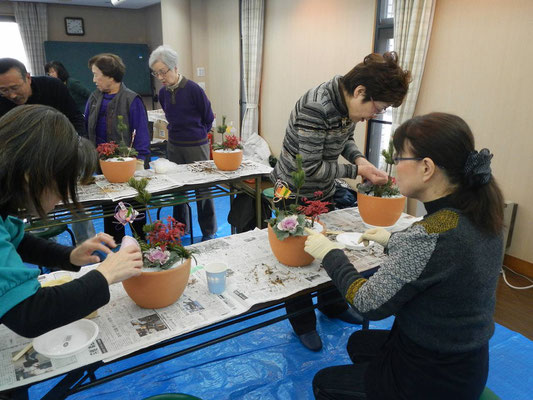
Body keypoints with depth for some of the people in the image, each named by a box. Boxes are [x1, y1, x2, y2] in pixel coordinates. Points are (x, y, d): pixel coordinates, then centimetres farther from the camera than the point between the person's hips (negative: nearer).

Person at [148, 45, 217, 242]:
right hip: (173, 146, 6)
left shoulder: (193, 89, -14)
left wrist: (197, 136, 7)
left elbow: (208, 118, -2)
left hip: (196, 146, -5)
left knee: (202, 188, 3)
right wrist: (177, 133, 13)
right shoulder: (163, 92, 3)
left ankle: (209, 231, 17)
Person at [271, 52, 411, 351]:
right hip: (295, 194, -8)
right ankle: (303, 324, 27)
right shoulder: (315, 107, -33)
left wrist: (358, 157, -11)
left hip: (325, 192, 8)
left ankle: (332, 304, 43)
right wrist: (357, 171, -24)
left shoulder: (348, 102, -8)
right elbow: (311, 168, -30)